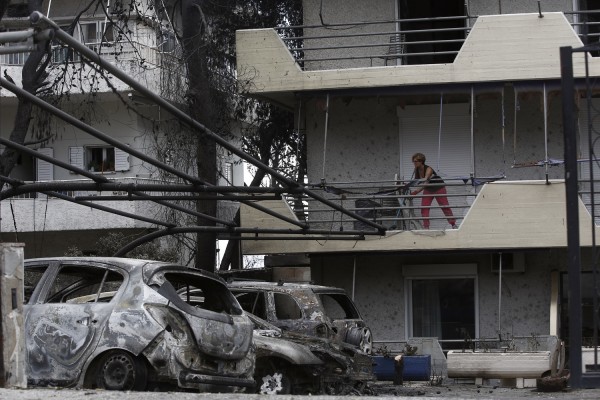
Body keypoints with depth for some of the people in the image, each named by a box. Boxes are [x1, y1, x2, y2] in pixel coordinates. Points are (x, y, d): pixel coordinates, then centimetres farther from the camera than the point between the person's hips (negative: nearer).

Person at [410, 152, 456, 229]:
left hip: (439, 188, -6)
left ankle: (453, 224, 15)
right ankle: (426, 227, -7)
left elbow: (425, 182, -44)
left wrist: (417, 191, -56)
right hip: (428, 190, 6)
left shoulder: (428, 169, -33)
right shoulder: (416, 171, -13)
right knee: (424, 208, -9)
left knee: (445, 207, 2)